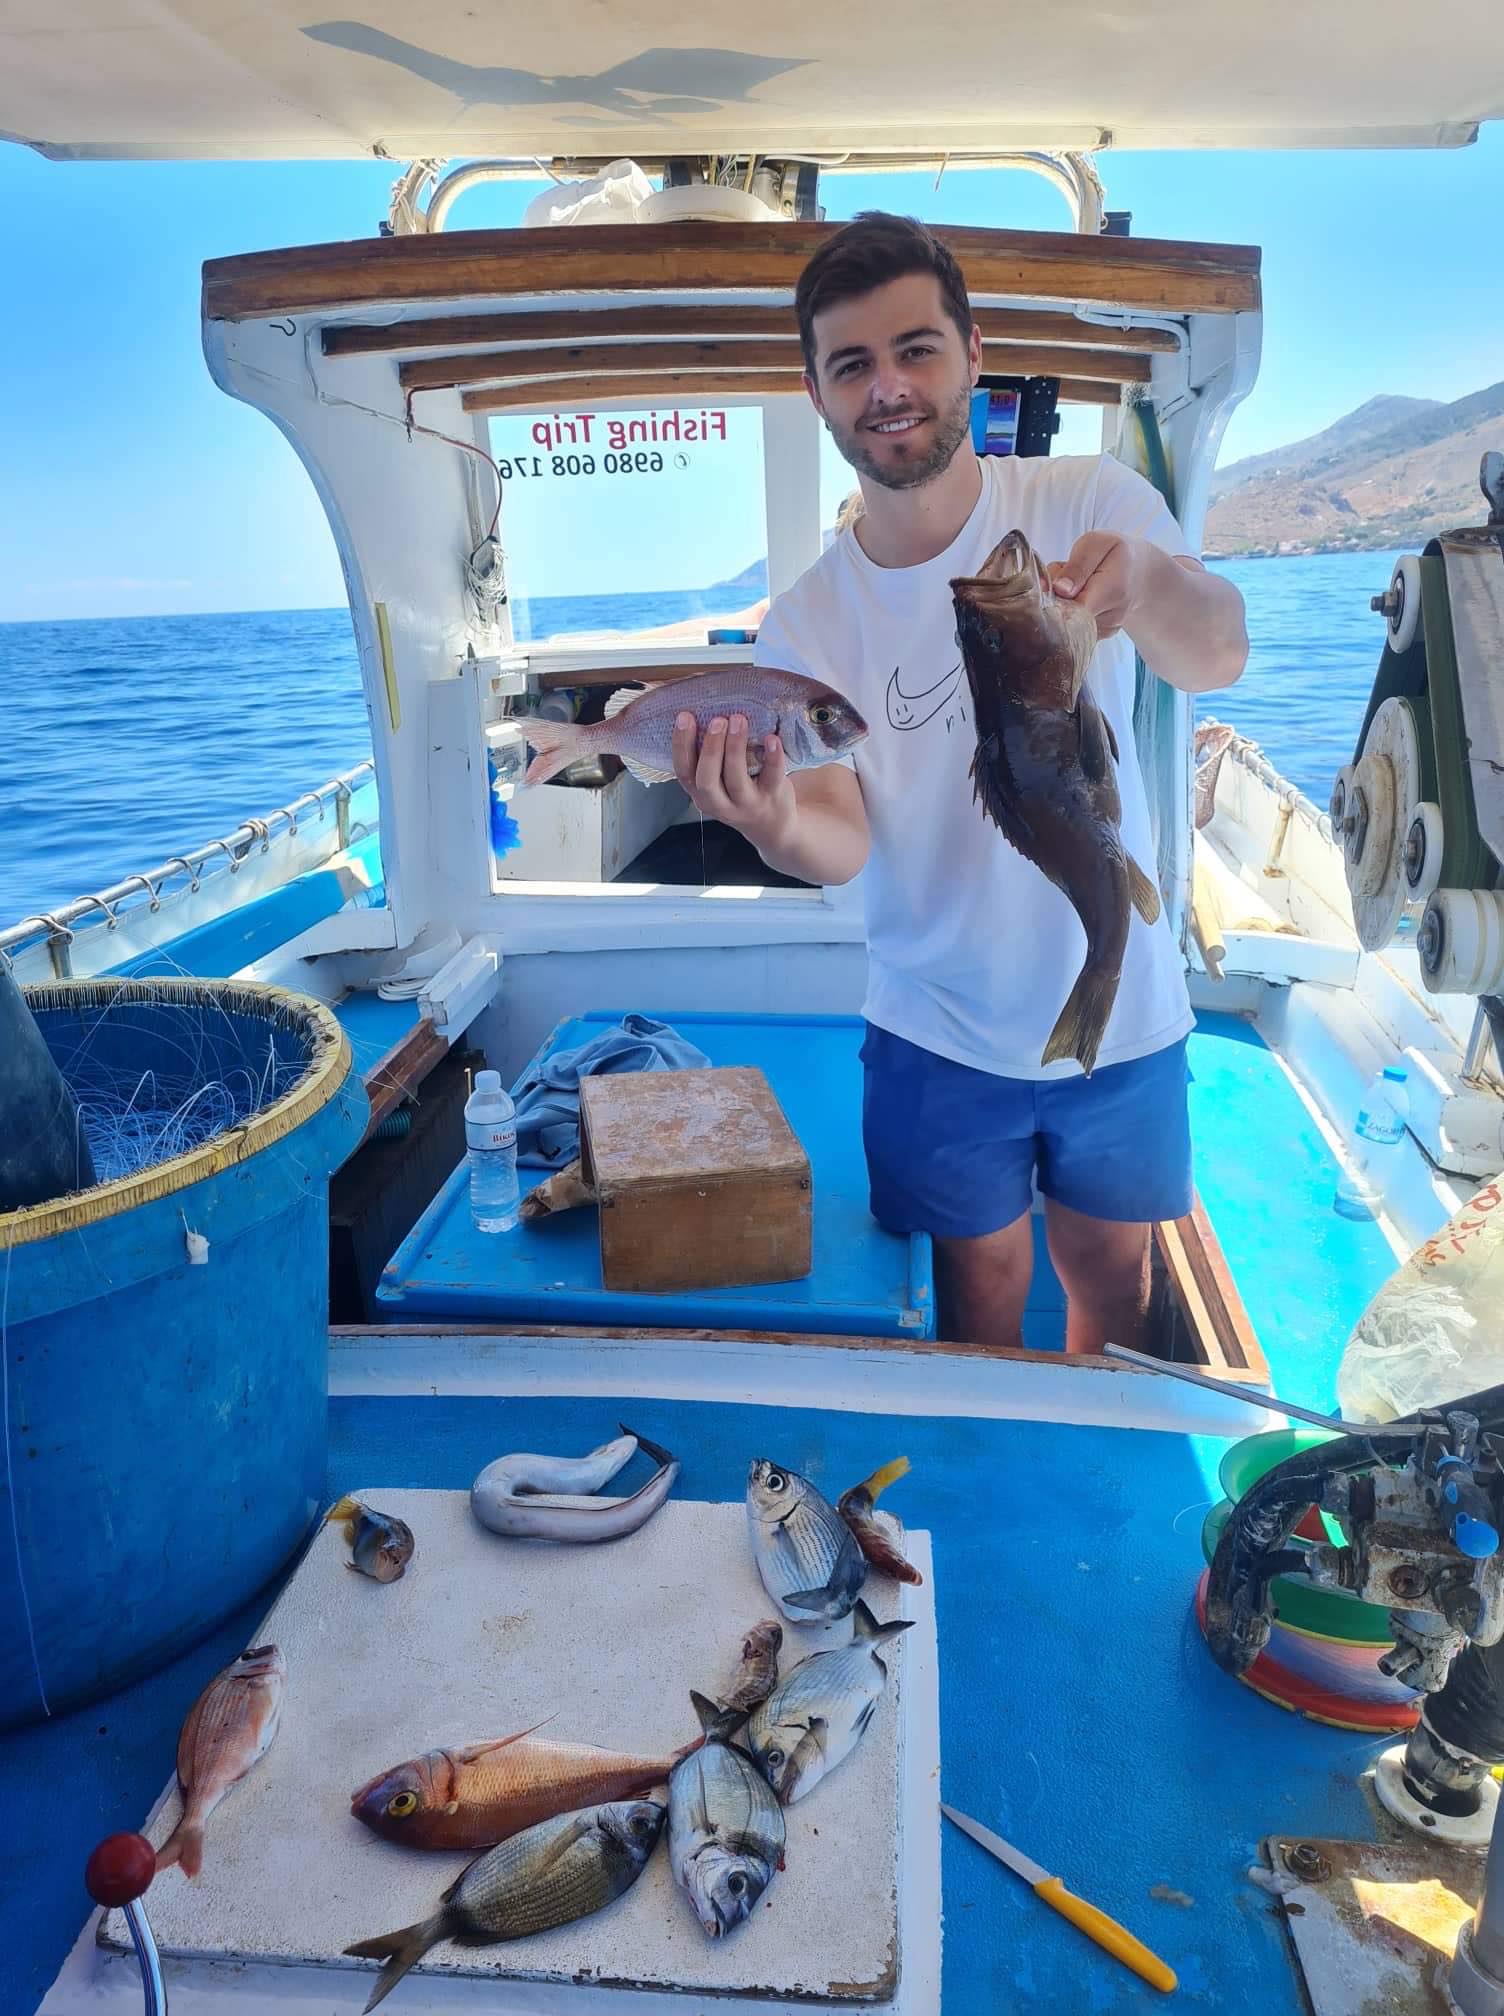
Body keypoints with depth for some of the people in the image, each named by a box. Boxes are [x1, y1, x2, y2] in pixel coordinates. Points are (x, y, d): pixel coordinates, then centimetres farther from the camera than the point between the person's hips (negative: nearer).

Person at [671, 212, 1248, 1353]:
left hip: (1122, 1012, 0)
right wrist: (777, 830, -40)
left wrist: (1145, 577, -51)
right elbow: (844, 843, -16)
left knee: (1114, 1275, 20)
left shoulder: (1089, 502, -10)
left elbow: (1218, 661, -28)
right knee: (983, 1292, 17)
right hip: (943, 1036, 0)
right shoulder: (806, 622, -8)